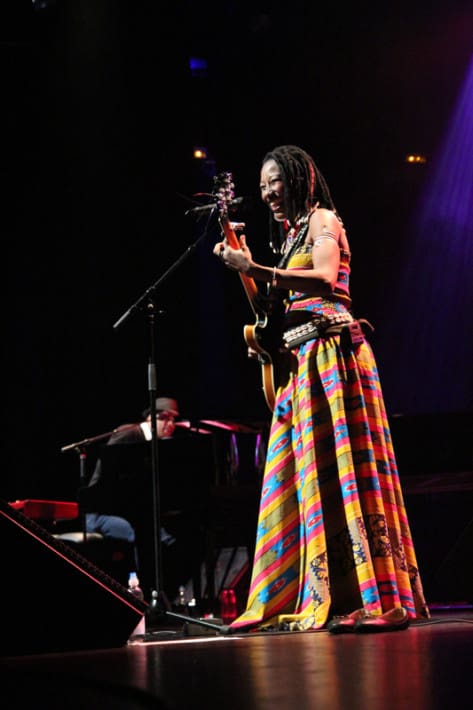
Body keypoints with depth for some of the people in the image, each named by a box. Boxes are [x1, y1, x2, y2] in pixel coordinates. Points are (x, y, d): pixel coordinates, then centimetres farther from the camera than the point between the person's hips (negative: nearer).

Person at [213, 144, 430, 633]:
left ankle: (370, 597, -12)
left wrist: (256, 269, -22)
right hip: (300, 359, 9)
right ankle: (312, 597, 4)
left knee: (340, 467, -13)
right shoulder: (289, 233, 24)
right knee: (303, 476, 3)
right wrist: (248, 270, 10)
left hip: (332, 352, -9)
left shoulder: (323, 219, 0)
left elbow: (325, 281, -19)